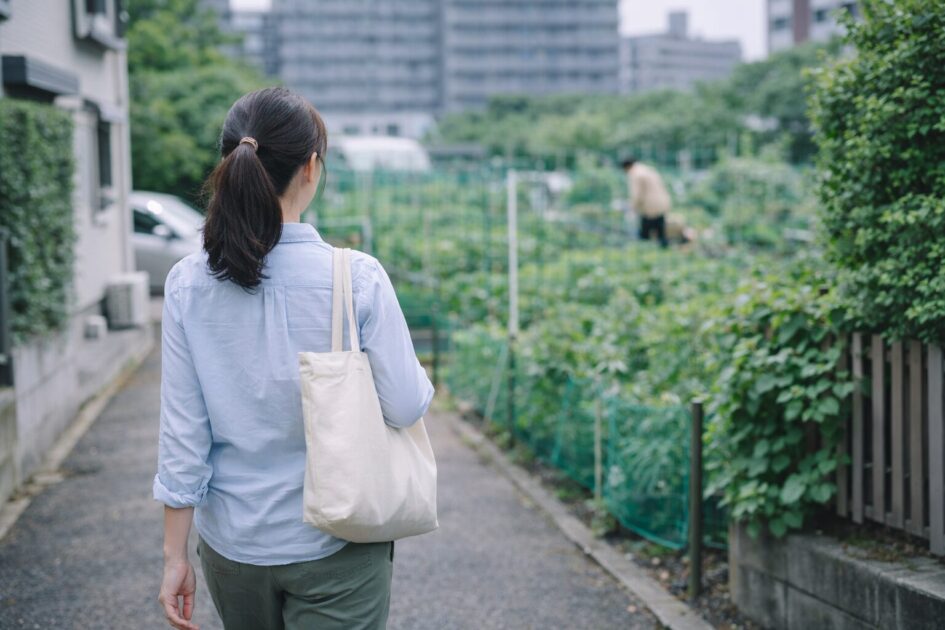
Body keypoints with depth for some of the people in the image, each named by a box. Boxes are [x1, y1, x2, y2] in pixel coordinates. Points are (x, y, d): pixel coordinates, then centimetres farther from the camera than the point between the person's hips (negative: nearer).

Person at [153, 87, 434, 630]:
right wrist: (421, 378, 10)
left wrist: (175, 555, 2)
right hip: (335, 545, -3)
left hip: (232, 544, 3)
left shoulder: (189, 284, -8)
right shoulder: (356, 278, -16)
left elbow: (183, 433, -6)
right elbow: (407, 407, -13)